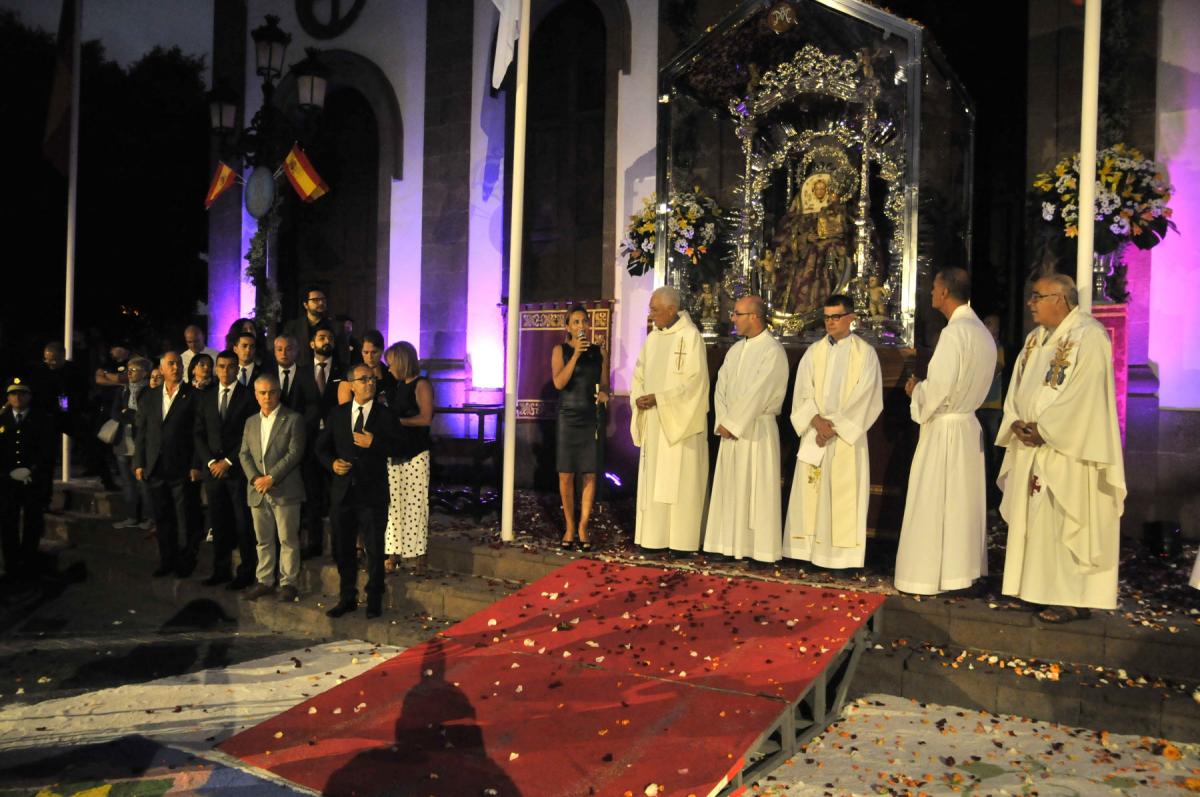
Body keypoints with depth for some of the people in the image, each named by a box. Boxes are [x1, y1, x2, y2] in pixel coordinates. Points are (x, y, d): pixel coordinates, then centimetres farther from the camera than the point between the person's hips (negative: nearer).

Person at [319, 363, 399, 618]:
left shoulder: (386, 415, -1)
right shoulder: (337, 414, 8)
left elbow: (399, 448, -7)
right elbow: (322, 447, 13)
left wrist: (374, 443, -21)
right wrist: (332, 463, -6)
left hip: (373, 492, -3)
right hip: (343, 491, 3)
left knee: (375, 549, 5)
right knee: (343, 548, 12)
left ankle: (374, 600, 19)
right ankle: (347, 598, 27)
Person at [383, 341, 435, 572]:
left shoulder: (421, 385, -5)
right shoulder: (396, 385, 17)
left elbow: (426, 417, -14)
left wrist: (396, 420, -10)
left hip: (416, 454, -6)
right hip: (395, 452, 6)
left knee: (415, 503, -6)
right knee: (393, 503, 4)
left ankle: (420, 555, 1)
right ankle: (394, 554, 9)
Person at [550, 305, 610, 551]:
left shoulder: (600, 352, 7)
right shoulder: (560, 350, 1)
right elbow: (558, 383, -12)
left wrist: (604, 394, -8)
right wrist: (576, 354, -18)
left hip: (592, 419, 1)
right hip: (568, 418, -1)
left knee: (590, 475, 0)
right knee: (566, 475, 0)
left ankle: (583, 527, 10)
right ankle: (569, 527, 15)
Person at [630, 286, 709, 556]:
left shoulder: (691, 336, -9)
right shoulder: (653, 338, 11)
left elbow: (694, 381, -15)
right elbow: (640, 374, 14)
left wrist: (658, 398, -17)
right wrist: (639, 398, -6)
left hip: (680, 421, -7)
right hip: (653, 422, 7)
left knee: (679, 480, -3)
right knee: (653, 480, 7)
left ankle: (682, 541, 2)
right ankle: (656, 537, 13)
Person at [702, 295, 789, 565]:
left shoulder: (772, 351, -12)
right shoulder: (736, 350, 12)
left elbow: (757, 394, -18)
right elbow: (721, 387, 8)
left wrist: (732, 423, -14)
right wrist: (722, 421, -5)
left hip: (756, 429, -7)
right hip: (731, 428, 7)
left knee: (757, 490, -2)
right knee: (730, 489, 9)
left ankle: (762, 550, 6)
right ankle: (732, 545, 17)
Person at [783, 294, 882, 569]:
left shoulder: (865, 353, 0)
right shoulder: (814, 351, 9)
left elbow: (863, 397, -7)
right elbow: (803, 392, 2)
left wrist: (834, 425, -13)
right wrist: (817, 421, -14)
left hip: (848, 435, -3)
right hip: (815, 433, 3)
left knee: (845, 493, -2)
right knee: (811, 492, 3)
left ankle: (842, 555, 4)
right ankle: (810, 549, 9)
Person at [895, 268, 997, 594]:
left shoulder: (954, 332, -19)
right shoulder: (982, 331, 10)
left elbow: (938, 390, -23)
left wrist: (916, 388, -3)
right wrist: (925, 385, 11)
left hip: (944, 430, -9)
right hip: (968, 425, 9)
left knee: (934, 505, -1)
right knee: (962, 503, 15)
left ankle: (931, 576, 6)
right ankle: (963, 567, 23)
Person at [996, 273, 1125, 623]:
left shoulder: (1088, 336, -13)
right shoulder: (1036, 338, 14)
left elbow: (1085, 394, -20)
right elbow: (1018, 387, 14)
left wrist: (1044, 429, -18)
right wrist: (1016, 423, -3)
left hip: (1068, 451, -8)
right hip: (1031, 447, 8)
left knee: (1066, 523, -4)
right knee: (1034, 520, 11)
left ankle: (1073, 598, 5)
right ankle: (1037, 587, 20)